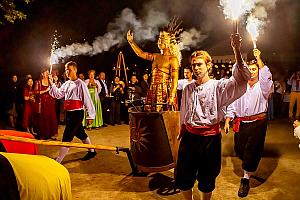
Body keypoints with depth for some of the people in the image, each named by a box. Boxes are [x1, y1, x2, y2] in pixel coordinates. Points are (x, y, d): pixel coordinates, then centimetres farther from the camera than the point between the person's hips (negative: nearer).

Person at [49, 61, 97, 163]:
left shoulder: (80, 84, -12)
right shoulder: (66, 84, 11)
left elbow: (87, 100, -12)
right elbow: (58, 94, 6)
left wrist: (90, 115, -12)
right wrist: (52, 84, -6)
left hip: (77, 113, -8)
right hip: (69, 112, 8)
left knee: (67, 136, -7)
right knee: (80, 133, 21)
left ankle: (58, 161, 0)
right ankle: (91, 151, 40)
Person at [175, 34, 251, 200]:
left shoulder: (218, 86, -6)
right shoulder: (188, 89, 8)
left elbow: (241, 79, -23)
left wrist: (237, 50, -33)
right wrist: (181, 132, 17)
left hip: (210, 138, -3)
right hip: (189, 136, 4)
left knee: (207, 180, 13)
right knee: (182, 178, 10)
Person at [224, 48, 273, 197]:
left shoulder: (263, 86, 4)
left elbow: (266, 76, -20)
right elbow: (232, 105, 10)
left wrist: (258, 58, -17)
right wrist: (227, 121, 3)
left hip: (258, 123, -3)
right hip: (241, 123, 3)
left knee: (252, 151, -1)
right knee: (239, 150, 9)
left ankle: (245, 179, 13)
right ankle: (247, 166, 42)